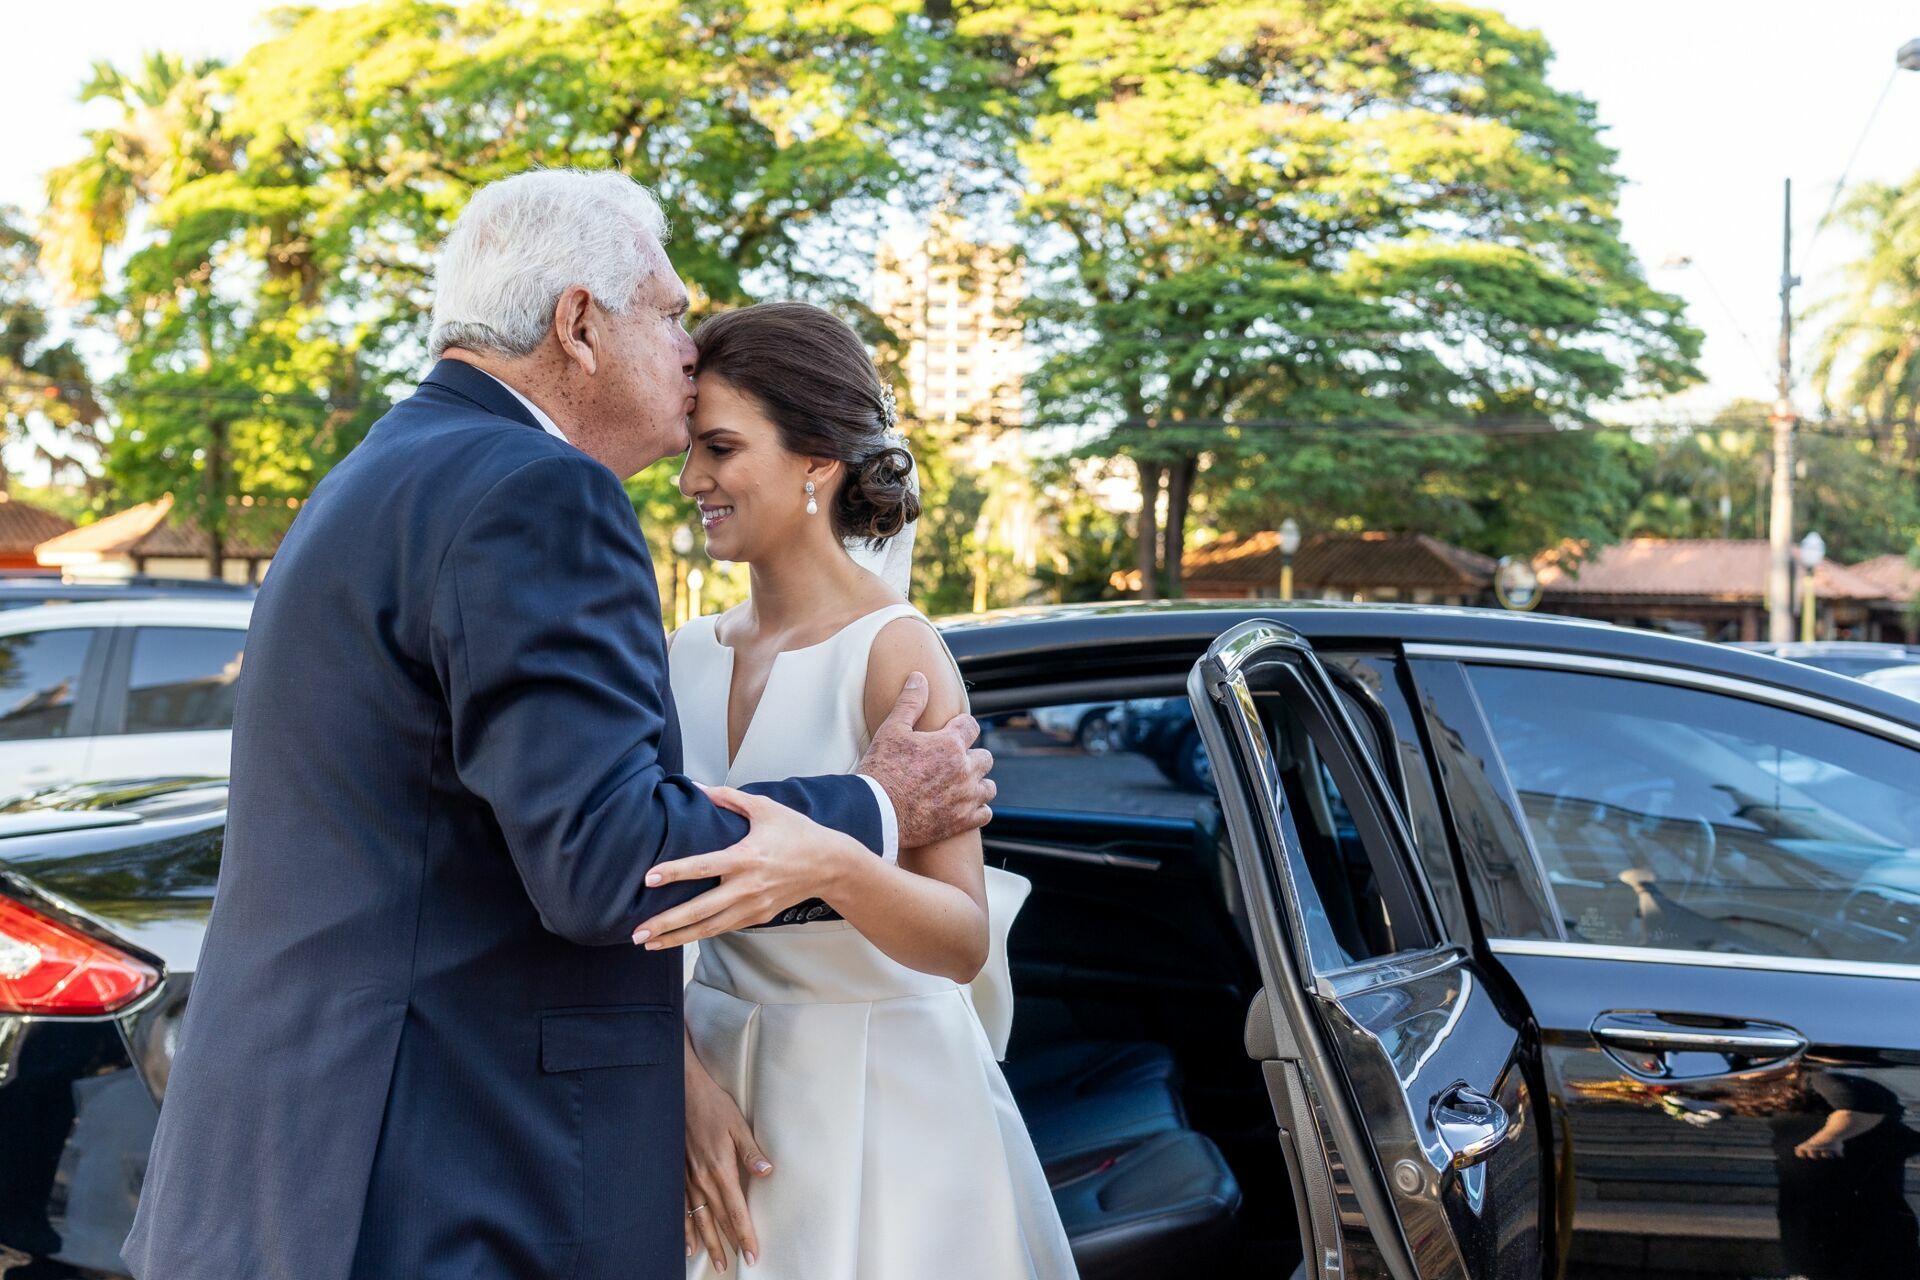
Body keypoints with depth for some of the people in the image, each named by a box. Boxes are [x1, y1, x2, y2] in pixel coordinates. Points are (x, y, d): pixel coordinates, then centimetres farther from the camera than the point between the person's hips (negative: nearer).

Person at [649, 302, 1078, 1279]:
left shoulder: (895, 653, -14)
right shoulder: (687, 658, 3)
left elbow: (963, 940, -21)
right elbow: (650, 901, 3)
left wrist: (829, 863, -39)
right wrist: (686, 1079, -12)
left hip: (884, 1102, -5)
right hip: (720, 1090, 5)